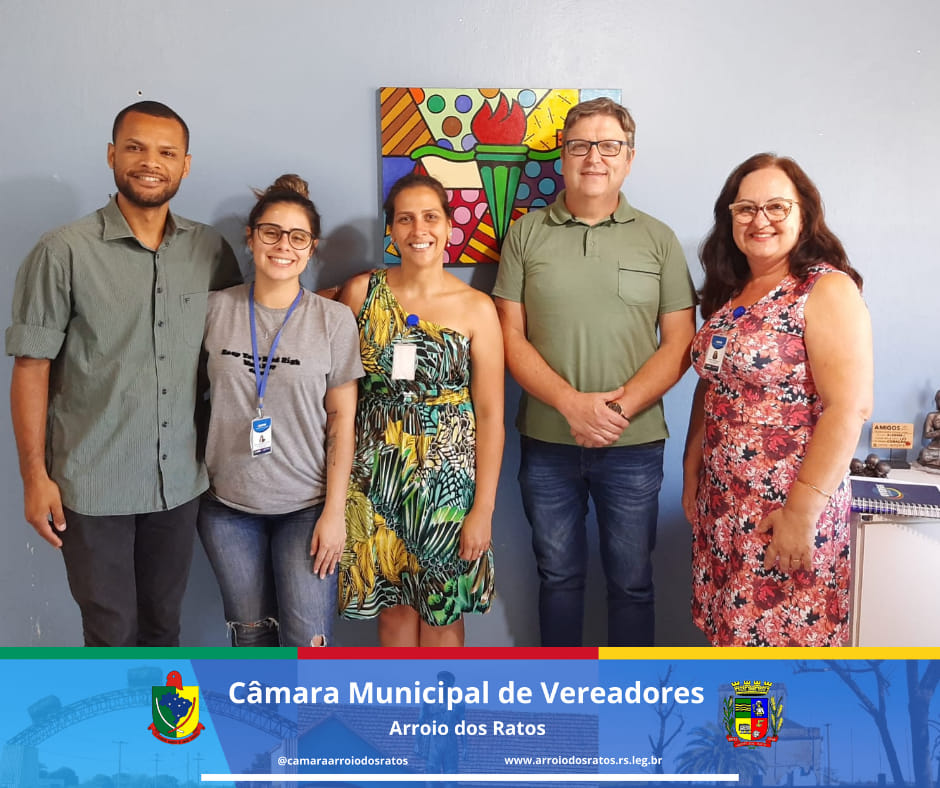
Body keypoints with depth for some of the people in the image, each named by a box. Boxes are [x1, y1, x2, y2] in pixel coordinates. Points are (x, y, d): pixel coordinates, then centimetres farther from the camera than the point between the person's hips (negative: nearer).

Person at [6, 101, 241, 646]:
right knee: (112, 632, 10)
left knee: (164, 624, 18)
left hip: (180, 480, 3)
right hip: (93, 484, -3)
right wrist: (35, 475, -8)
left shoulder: (212, 250, 1)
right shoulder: (65, 252, -9)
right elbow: (32, 366, -6)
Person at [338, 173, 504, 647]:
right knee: (393, 606, 12)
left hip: (448, 476, -1)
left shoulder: (476, 307, -4)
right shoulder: (361, 292, 0)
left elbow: (490, 414, -5)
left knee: (441, 612, 11)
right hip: (375, 474, 1)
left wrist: (483, 508, -7)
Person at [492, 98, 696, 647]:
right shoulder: (527, 234, 3)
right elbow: (512, 337, -2)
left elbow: (679, 343, -1)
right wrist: (572, 403, -16)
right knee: (559, 576, 15)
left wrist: (621, 405, -16)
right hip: (547, 442, 1)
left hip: (634, 443, 0)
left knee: (632, 581, 10)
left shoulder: (658, 240, 3)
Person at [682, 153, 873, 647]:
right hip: (721, 504, 6)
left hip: (789, 505, -6)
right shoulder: (726, 294, 9)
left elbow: (849, 407, -19)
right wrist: (692, 474, 13)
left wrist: (803, 510, -20)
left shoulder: (827, 290, -12)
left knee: (785, 633, 4)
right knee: (732, 630, 14)